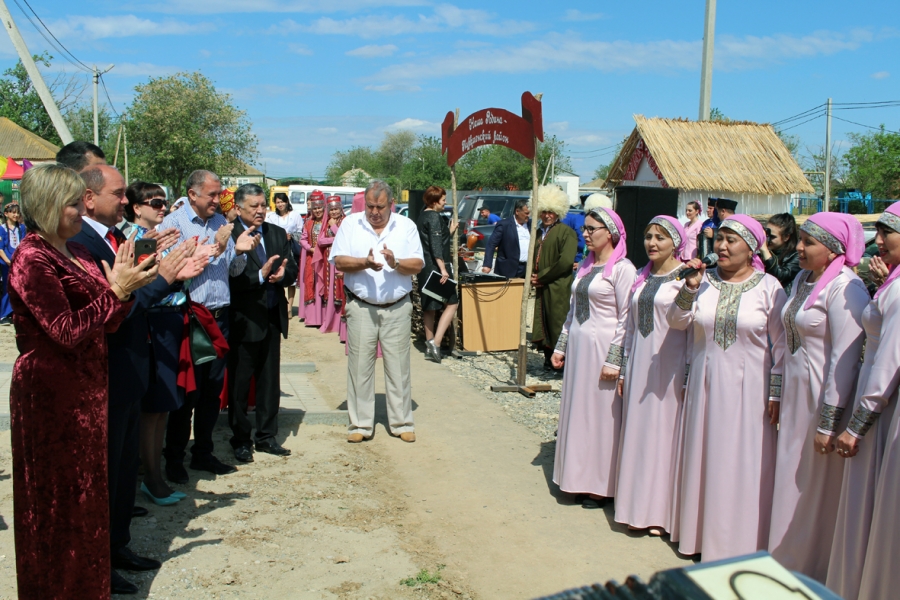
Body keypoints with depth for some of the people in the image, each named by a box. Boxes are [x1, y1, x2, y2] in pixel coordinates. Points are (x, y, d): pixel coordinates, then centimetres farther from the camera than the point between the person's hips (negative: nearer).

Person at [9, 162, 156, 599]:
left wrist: (125, 285, -5)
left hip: (84, 390, 8)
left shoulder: (75, 251, 8)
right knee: (57, 498, 6)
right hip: (51, 394, -8)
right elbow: (68, 332, -20)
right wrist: (116, 291, -19)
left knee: (85, 492, 18)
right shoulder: (32, 259, -16)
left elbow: (105, 323, 7)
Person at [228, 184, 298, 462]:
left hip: (273, 318, 6)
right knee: (239, 383, 7)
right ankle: (240, 440, 21)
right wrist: (261, 275, -28)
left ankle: (267, 436, 26)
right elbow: (230, 279, -20)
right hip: (243, 320, -6)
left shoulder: (278, 234, 10)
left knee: (270, 381, 14)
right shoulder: (229, 236, -11)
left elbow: (293, 270, 6)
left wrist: (282, 274, -15)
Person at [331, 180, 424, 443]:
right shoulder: (351, 224, 3)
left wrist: (396, 263, -20)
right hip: (361, 307, 0)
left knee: (398, 366, 5)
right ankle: (361, 424, 14)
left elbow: (418, 264, -1)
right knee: (360, 365, 3)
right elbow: (339, 262, -4)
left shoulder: (406, 226, 4)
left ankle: (401, 422, 17)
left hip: (398, 308, 0)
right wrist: (365, 263, -20)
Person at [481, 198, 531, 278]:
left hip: (528, 270, 5)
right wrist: (487, 265, -18)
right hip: (509, 271, -4)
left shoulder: (530, 224, 10)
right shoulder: (504, 224, -4)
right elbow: (491, 245, -8)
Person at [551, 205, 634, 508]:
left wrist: (614, 360, -18)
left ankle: (601, 486, 13)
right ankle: (580, 477, 24)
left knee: (601, 415, 1)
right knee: (577, 412, 12)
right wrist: (561, 346, 14)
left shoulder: (622, 268, -11)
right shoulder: (585, 265, 12)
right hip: (577, 346, 8)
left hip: (602, 347, -7)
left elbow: (626, 319, -14)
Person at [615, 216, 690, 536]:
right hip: (639, 363, 7)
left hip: (669, 365, -6)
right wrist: (624, 369, 15)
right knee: (637, 433, 10)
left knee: (665, 432, 1)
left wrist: (689, 376, -13)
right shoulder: (642, 278, 13)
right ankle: (639, 507, 22)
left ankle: (661, 511, 13)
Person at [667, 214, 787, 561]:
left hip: (747, 389, -3)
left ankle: (739, 543, 16)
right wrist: (690, 287, -16)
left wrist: (776, 393, -5)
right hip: (705, 386, 3)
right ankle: (701, 533, 25)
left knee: (742, 465, 2)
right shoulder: (705, 280, 3)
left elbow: (781, 344, -3)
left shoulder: (768, 287, -4)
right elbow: (676, 321, -2)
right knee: (703, 458, 11)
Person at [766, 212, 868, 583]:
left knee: (815, 485, 5)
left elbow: (845, 359, -19)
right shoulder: (802, 280, 9)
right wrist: (777, 392, 14)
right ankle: (787, 556, 31)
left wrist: (829, 422, -18)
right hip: (795, 395, 8)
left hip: (823, 399, -7)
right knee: (790, 480, 15)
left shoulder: (845, 289, -16)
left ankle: (813, 571, 21)